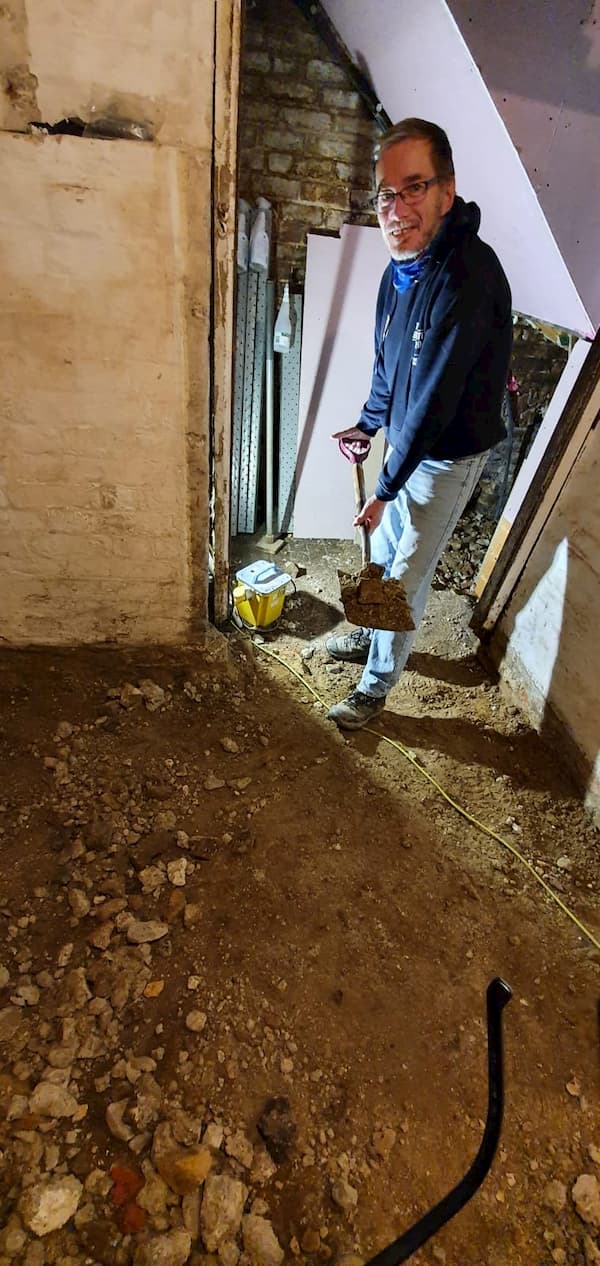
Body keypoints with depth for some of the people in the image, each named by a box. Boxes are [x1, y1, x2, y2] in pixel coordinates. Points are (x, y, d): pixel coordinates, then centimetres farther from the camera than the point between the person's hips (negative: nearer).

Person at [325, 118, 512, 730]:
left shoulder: (469, 278, -27)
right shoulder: (400, 269, 2)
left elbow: (433, 402, -28)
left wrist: (385, 489, -22)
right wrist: (368, 424, 9)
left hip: (448, 457, -8)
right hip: (406, 442, 8)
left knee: (407, 575, 3)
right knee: (383, 551, 22)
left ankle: (376, 686, 23)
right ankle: (368, 635, 47)